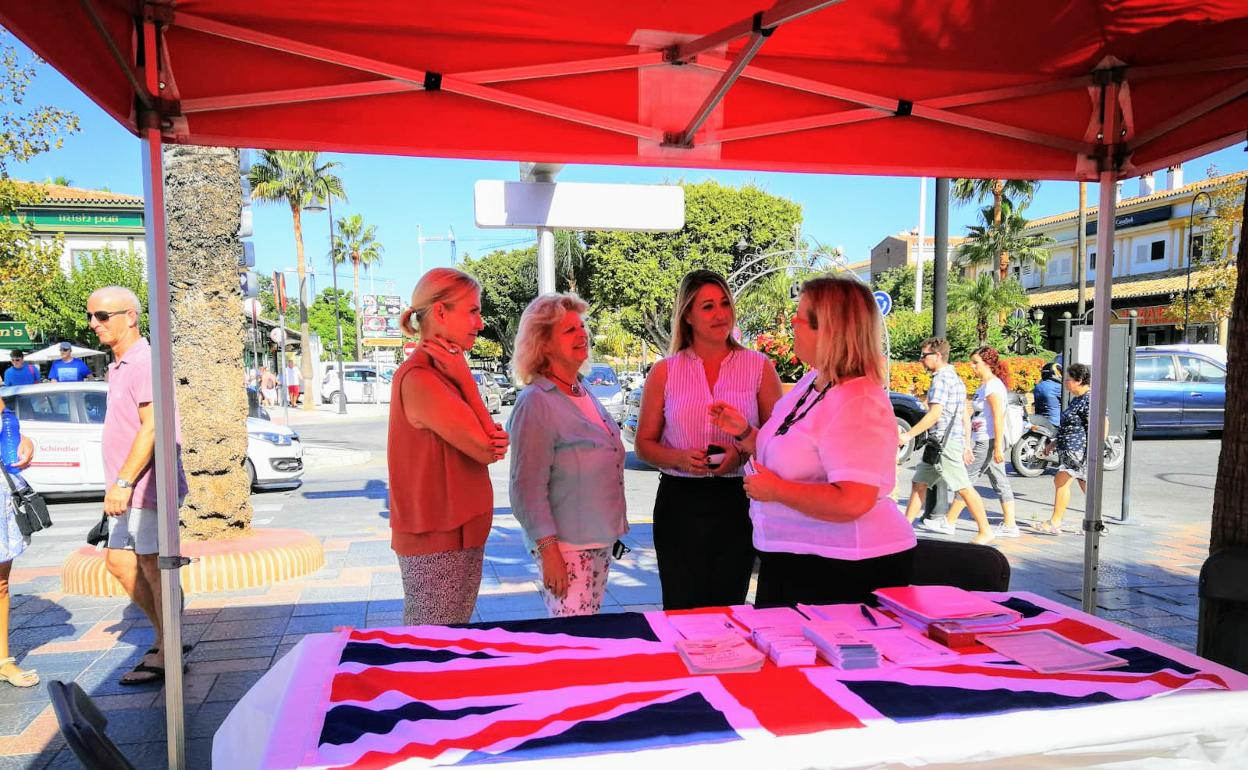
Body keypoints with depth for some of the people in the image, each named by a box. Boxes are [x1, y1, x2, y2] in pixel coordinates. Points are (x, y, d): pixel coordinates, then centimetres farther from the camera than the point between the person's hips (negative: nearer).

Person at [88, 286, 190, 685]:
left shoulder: (144, 361, -15)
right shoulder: (118, 366, 16)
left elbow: (151, 427, -23)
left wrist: (123, 482, -24)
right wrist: (118, 485, 19)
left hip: (146, 487, -10)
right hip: (129, 489, 10)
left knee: (155, 570, -1)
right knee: (118, 562, 15)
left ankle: (167, 656, 12)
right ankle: (165, 638, 27)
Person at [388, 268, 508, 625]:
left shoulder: (443, 373, 10)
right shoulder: (419, 380, -19)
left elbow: (487, 444, 7)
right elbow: (484, 450, -16)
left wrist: (494, 439, -16)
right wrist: (466, 380, -12)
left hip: (462, 534, 9)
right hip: (437, 542, -9)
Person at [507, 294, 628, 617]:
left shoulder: (584, 391, 9)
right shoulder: (536, 402, -15)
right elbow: (528, 488, -17)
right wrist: (548, 550, -19)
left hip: (600, 540, 8)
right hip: (565, 546, -8)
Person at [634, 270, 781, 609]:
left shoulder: (759, 367, 3)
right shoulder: (665, 372, 4)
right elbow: (644, 444, 6)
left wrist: (742, 453, -15)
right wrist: (680, 459, -13)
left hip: (736, 501, 0)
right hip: (679, 502, 0)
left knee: (727, 607, 8)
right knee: (681, 609, 6)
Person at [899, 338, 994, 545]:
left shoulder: (941, 378, -13)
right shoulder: (955, 377, 18)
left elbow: (935, 414, -23)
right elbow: (965, 416, 20)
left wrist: (909, 435, -21)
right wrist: (966, 445, 23)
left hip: (945, 441, -11)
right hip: (939, 442, 11)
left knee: (964, 487, -5)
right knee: (919, 482, 11)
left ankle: (985, 532, 2)